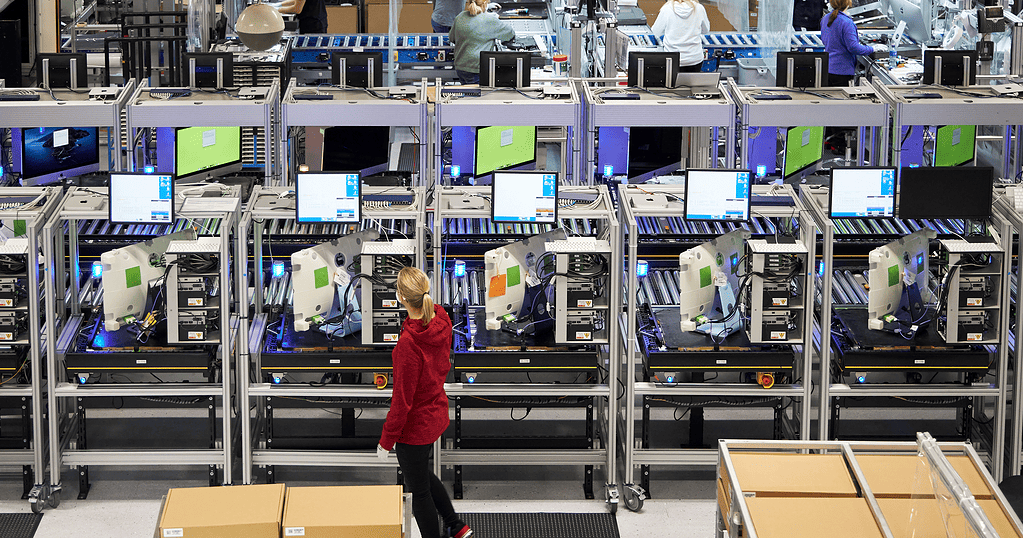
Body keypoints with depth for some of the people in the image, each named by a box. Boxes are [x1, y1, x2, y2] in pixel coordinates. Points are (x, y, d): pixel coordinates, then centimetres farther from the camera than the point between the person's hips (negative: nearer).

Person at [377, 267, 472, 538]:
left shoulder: (408, 343, -33)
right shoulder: (442, 320, -10)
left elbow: (402, 399, -25)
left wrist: (386, 441, -14)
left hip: (415, 425, -8)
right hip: (437, 412, 8)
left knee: (418, 489, 12)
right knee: (422, 473, 31)